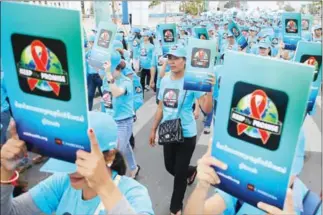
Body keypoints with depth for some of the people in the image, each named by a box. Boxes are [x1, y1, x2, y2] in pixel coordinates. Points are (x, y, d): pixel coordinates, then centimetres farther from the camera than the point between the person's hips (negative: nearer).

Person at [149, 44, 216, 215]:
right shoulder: (165, 81, 1)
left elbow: (207, 109, -22)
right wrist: (154, 129, 14)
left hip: (186, 134, -5)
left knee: (179, 173, 7)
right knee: (170, 167, 19)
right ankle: (192, 171, 53)